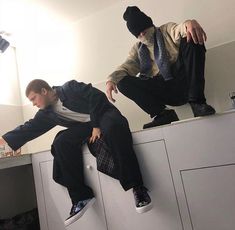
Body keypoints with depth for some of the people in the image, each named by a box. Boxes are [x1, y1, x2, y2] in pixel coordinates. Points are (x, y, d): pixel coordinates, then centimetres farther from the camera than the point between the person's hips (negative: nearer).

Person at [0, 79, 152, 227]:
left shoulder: (70, 88, -6)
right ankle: (81, 197, -17)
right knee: (61, 143, -20)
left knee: (113, 126, -39)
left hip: (103, 114, -5)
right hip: (84, 126, 5)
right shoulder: (47, 113, 12)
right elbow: (29, 128, 18)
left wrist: (97, 125, -19)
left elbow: (97, 96, -15)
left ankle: (137, 187, -37)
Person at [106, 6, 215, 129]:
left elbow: (180, 30, -11)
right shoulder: (137, 49, 19)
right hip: (163, 91, 2)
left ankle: (197, 102, -25)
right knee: (123, 82, -12)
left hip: (183, 82, -2)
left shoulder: (167, 30, 12)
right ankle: (163, 114, -21)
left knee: (190, 38, -21)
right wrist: (111, 79, -17)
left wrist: (190, 23, -36)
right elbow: (126, 67, 4)